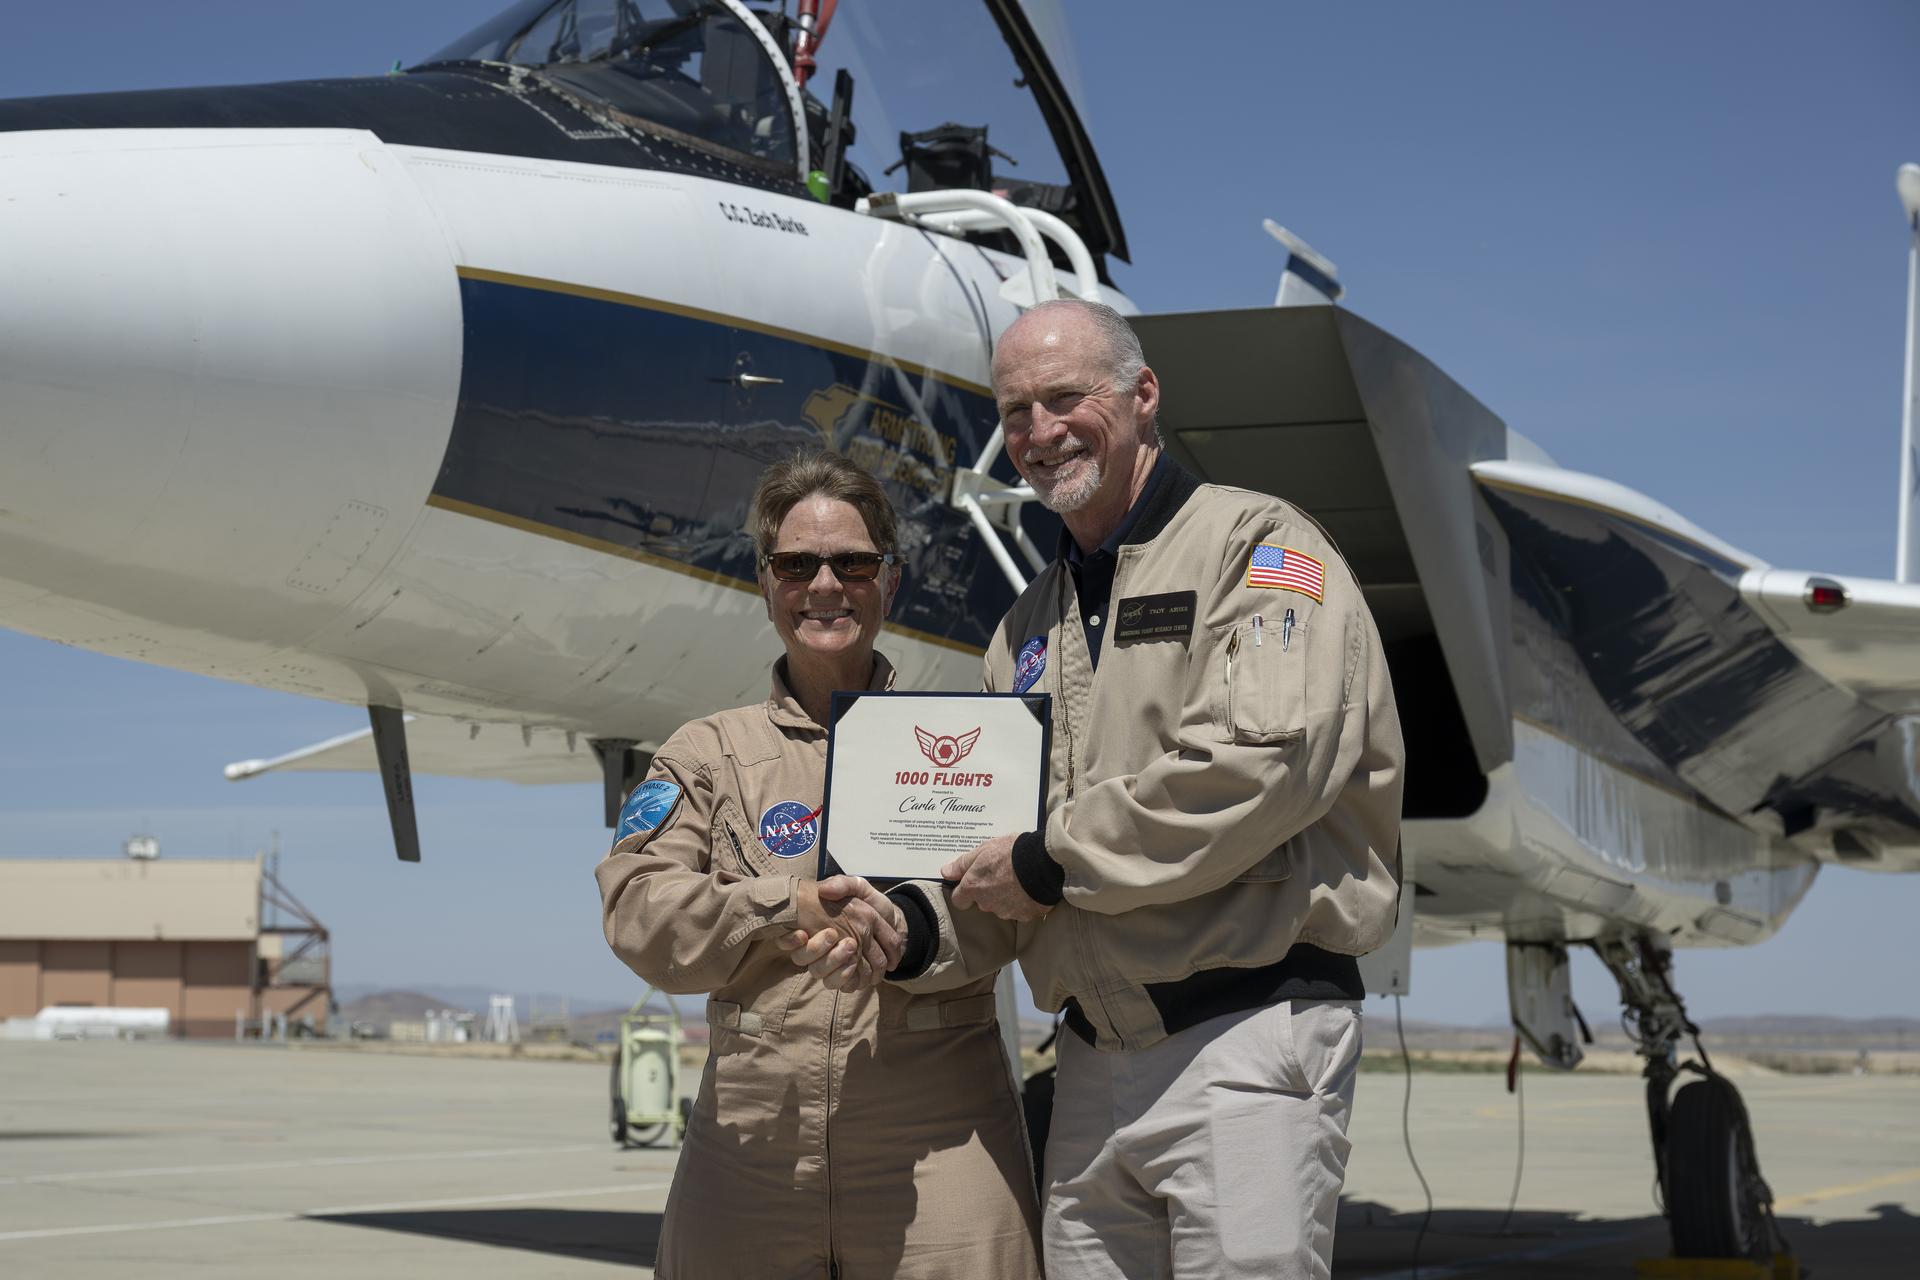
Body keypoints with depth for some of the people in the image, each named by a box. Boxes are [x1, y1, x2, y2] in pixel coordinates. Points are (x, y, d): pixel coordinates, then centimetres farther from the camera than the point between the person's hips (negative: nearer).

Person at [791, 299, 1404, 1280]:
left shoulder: (1257, 543, -1)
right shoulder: (1027, 627, 21)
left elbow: (1269, 757, -19)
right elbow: (1000, 862, 18)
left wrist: (1053, 861, -11)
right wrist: (916, 931, -5)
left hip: (1247, 1040, -7)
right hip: (1092, 1063, 7)